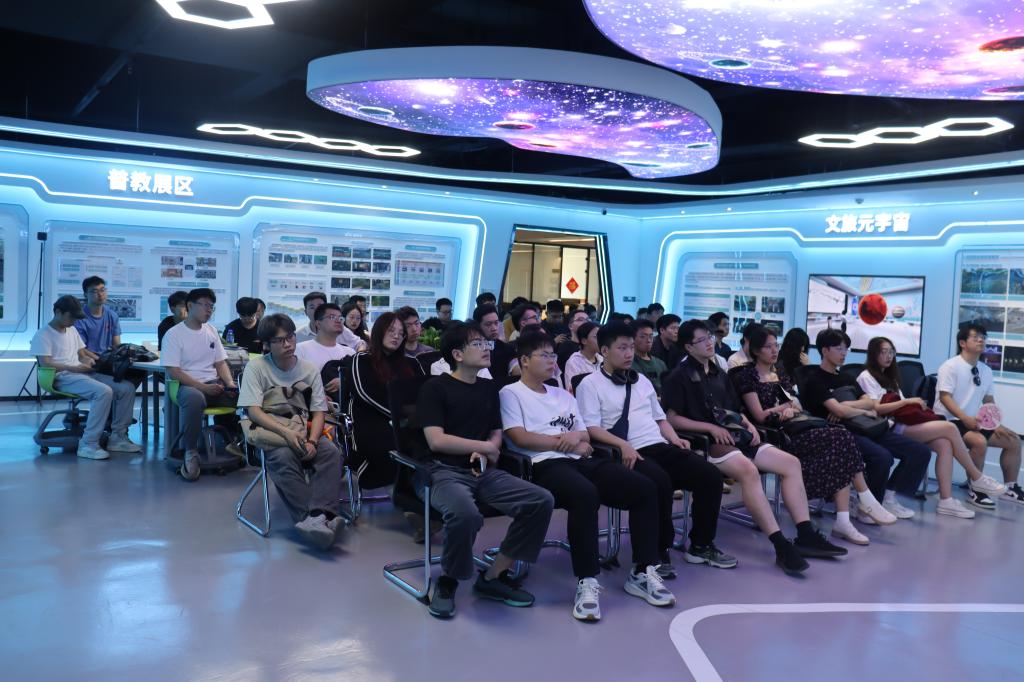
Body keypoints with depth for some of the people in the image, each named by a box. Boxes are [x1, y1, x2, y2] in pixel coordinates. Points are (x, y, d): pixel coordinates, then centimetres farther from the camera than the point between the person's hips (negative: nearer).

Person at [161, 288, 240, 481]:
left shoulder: (211, 330, 16)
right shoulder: (174, 334, -2)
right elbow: (173, 372, -10)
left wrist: (230, 383, -4)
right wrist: (203, 387, -20)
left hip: (214, 384, 6)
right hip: (187, 385, -6)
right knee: (194, 398, -41)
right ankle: (190, 452, -23)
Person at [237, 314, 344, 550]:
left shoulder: (309, 369, 9)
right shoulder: (256, 367, 0)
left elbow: (318, 412, 5)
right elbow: (253, 410, -11)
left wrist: (312, 441, -16)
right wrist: (286, 433, -26)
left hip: (303, 432, 3)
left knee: (331, 452, -28)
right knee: (283, 457, -37)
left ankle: (317, 517, -43)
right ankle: (319, 520, -43)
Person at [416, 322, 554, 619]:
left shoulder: (488, 388, 17)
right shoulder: (435, 388, -2)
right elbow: (436, 440, -11)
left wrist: (487, 451, -1)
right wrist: (484, 446, -4)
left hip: (484, 471, 6)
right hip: (445, 471, -6)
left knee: (541, 501, -15)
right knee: (465, 513, -39)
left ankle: (493, 577, -2)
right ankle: (448, 581, -8)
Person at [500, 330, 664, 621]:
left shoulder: (563, 395, 27)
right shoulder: (511, 393, 7)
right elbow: (520, 438, -7)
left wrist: (576, 436, -4)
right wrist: (566, 442, 0)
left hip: (580, 461, 7)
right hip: (544, 465, -7)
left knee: (644, 487, -13)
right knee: (585, 493, -39)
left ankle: (644, 571, -8)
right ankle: (587, 582, -32)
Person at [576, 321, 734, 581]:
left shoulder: (642, 381, 25)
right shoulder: (591, 384, 3)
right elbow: (591, 428, -9)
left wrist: (675, 439, 8)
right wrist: (623, 445, -23)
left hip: (662, 447, 7)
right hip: (632, 454, -7)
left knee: (710, 474, -11)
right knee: (660, 481, -36)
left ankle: (701, 545, 5)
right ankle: (659, 554, -18)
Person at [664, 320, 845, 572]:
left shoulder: (719, 373, 22)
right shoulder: (680, 376, -1)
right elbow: (671, 418, -10)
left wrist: (748, 425, 5)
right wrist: (711, 427, -16)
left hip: (734, 436, 8)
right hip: (706, 442, -8)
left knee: (791, 463, -6)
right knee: (748, 470, -35)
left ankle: (806, 535, -8)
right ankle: (781, 546, -35)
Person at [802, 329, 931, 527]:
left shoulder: (846, 378, 25)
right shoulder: (815, 379, -1)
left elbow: (870, 402, 11)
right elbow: (839, 411, -14)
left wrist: (846, 405, -7)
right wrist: (866, 411, 2)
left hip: (863, 428, 8)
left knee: (921, 451, -3)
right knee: (882, 456, -35)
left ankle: (888, 496, 6)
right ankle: (867, 508, -13)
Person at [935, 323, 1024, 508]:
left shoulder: (986, 370, 11)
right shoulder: (950, 366, -11)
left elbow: (988, 401, 17)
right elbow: (945, 397, -19)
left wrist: (996, 424, 2)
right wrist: (965, 418, -30)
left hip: (974, 421, 8)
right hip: (949, 420, -8)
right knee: (979, 441, -32)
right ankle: (976, 491, -18)